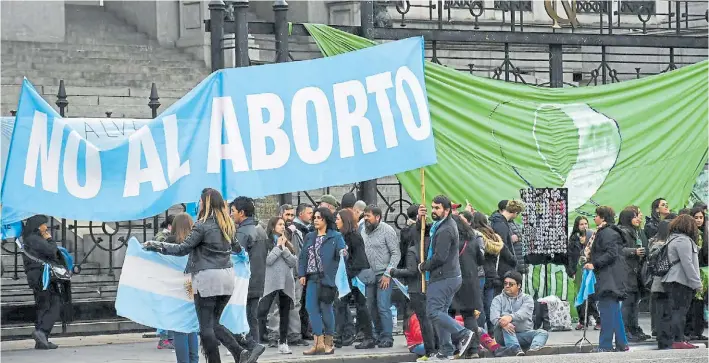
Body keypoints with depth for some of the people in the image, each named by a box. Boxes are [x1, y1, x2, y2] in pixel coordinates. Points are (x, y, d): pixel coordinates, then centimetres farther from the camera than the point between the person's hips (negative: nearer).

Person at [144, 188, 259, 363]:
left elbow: (182, 249, -9)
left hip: (207, 278, -7)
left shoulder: (202, 226, -10)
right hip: (227, 276, 7)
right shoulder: (228, 226, 11)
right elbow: (237, 249, 27)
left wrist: (156, 246, -1)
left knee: (206, 326, 0)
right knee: (214, 324, 14)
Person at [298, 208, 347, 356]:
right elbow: (303, 256, 15)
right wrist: (302, 274, 6)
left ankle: (328, 342, 13)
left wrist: (343, 253, -35)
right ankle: (319, 342, 1)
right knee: (311, 307, -3)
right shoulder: (310, 237, 14)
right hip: (312, 277, 5)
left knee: (326, 308, 1)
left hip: (327, 277, -5)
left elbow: (342, 250, -11)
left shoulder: (335, 237, -1)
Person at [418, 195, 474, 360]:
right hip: (452, 277, 10)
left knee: (433, 312, -11)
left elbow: (440, 257, -23)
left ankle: (462, 334, -15)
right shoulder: (447, 224, 15)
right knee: (441, 312, 12)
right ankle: (446, 350, 12)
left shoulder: (445, 230, -18)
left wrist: (424, 266, -7)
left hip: (442, 278, -10)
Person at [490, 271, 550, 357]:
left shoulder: (527, 298, 10)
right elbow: (494, 316, -8)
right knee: (505, 324, -30)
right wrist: (501, 322, -34)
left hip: (524, 334, 1)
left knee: (543, 333, -23)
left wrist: (511, 317, -35)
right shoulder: (498, 299, 12)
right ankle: (515, 349, -54)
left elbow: (525, 313, -13)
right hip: (505, 335, -1)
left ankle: (534, 348, -57)